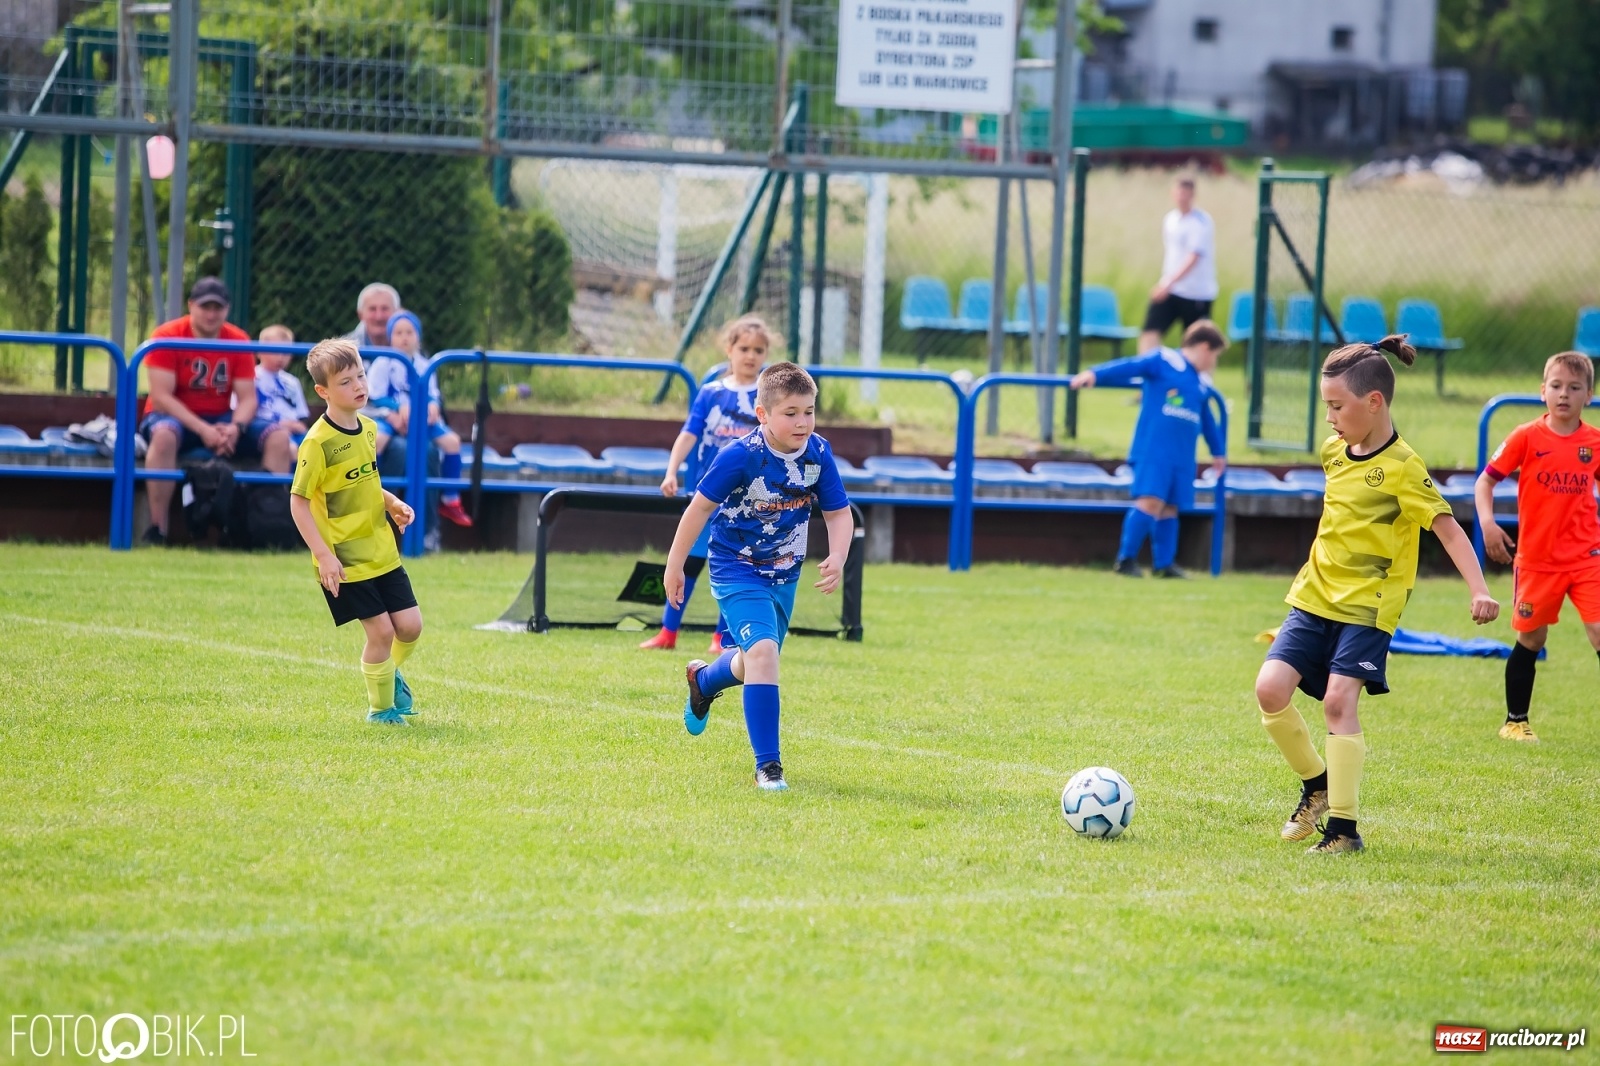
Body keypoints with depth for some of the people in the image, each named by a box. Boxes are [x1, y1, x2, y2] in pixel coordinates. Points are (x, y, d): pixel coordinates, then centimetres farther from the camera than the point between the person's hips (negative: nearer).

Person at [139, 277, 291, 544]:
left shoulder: (239, 341, 0)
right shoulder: (167, 336, -12)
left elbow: (247, 398, -3)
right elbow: (161, 396, -18)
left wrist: (235, 428, -26)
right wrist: (203, 430, -28)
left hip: (221, 420, 4)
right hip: (176, 417, -4)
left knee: (279, 439, -16)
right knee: (164, 434, -40)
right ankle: (156, 530, -37)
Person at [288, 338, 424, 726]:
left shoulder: (369, 428, 5)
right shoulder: (318, 442, -18)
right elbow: (298, 501, -16)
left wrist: (391, 502, 3)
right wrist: (323, 555, -20)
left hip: (382, 551, 7)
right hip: (345, 559, -7)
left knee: (410, 626, 6)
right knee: (381, 629, -6)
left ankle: (391, 673, 38)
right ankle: (380, 707, 15)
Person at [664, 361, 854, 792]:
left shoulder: (818, 455, -11)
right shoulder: (740, 457, -24)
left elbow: (838, 513, -1)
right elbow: (701, 507, -13)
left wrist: (837, 558, -20)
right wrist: (675, 565, -7)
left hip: (784, 575, 6)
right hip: (737, 573, -6)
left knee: (755, 661, 22)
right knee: (762, 652, -25)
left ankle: (703, 680, 58)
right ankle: (767, 765, -21)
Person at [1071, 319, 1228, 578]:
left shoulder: (1200, 383, 19)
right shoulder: (1163, 361, -2)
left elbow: (1208, 421, 32)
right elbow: (1128, 367, -13)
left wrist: (1218, 452, 40)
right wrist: (1095, 375, -27)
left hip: (1182, 457, 7)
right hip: (1153, 450, -7)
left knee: (1169, 507, 6)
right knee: (1150, 499, -15)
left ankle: (1165, 564, 11)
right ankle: (1126, 559, -10)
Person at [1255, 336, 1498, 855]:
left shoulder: (1402, 468, -15)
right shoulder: (1334, 450, 6)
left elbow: (1447, 528, -20)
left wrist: (1479, 591, -30)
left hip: (1368, 604, -6)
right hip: (1315, 596, 6)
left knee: (1338, 700, -17)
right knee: (1271, 688, -8)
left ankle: (1343, 827, -10)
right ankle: (1316, 784, 15)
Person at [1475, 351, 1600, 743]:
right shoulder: (1527, 437, -7)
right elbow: (1486, 480, -3)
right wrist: (1487, 523, -18)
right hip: (1538, 559, -1)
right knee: (1530, 639, 9)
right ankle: (1515, 721, 26)